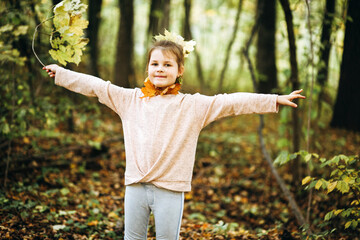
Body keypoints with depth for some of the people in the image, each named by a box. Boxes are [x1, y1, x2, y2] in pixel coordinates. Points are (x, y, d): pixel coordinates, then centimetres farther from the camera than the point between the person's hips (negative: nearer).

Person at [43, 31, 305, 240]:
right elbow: (95, 86, 10)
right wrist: (60, 73, 11)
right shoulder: (130, 99, 6)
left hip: (170, 188, -2)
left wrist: (274, 100, -12)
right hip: (136, 184, 3)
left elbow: (232, 102, -7)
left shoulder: (194, 106, -2)